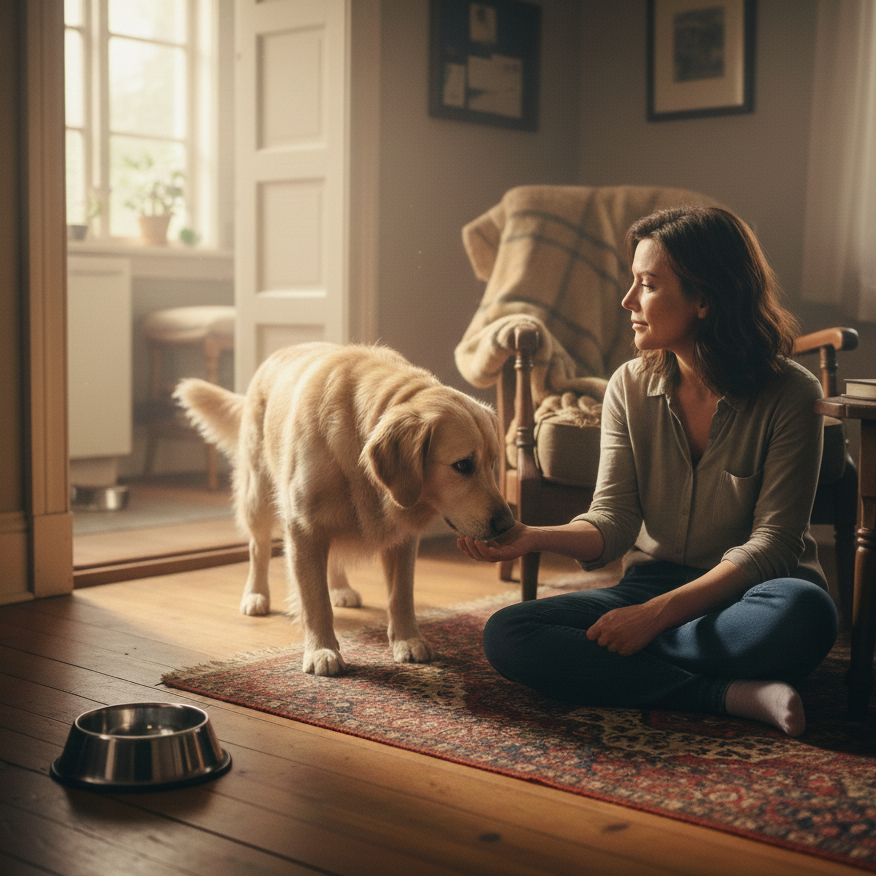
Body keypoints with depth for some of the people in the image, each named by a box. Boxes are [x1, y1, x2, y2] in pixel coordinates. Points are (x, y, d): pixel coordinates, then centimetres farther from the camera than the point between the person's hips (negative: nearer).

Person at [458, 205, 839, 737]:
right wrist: (534, 538, -25)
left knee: (804, 612, -39)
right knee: (505, 634, -20)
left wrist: (659, 612, -25)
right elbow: (613, 524, -4)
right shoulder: (631, 388, 0)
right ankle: (731, 696, -25)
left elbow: (771, 543, -16)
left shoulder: (790, 394, -12)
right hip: (654, 583, 4)